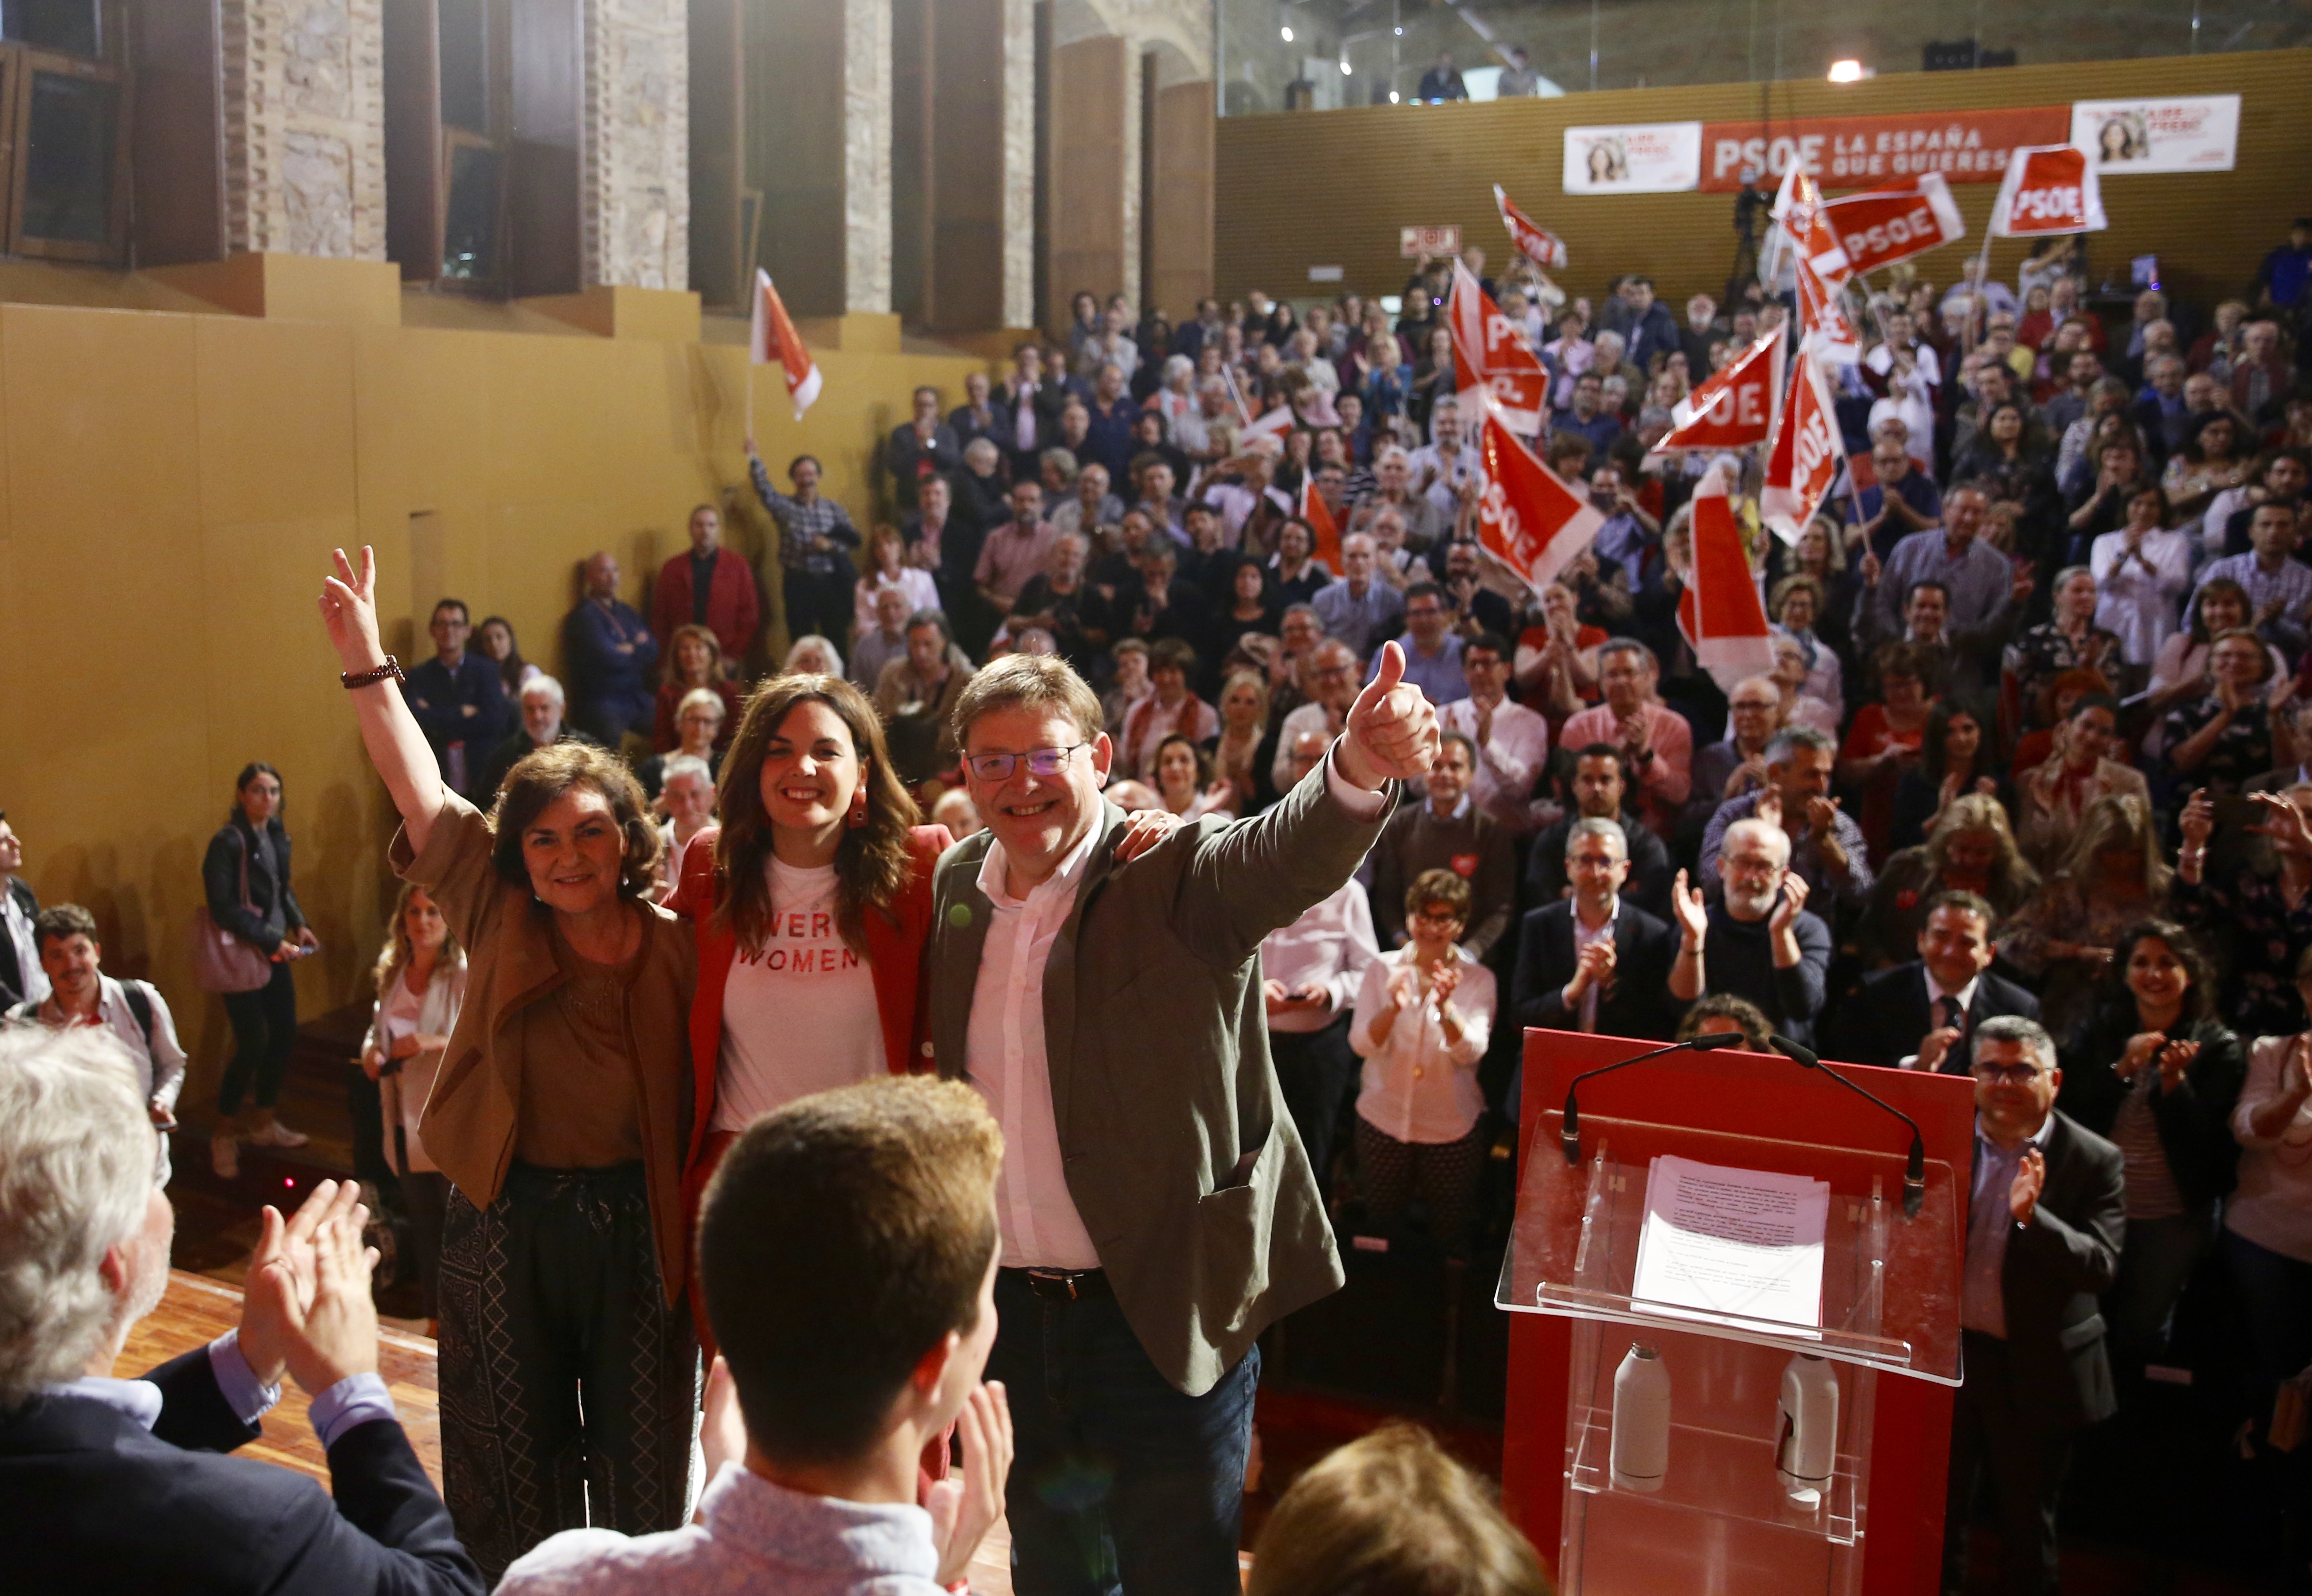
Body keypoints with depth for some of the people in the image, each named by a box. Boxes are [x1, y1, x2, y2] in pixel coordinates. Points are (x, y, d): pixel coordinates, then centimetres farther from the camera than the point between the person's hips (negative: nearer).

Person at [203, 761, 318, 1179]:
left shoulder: (277, 835, 6)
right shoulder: (228, 842, -15)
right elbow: (223, 907, -18)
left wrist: (299, 925, 3)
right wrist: (272, 942, -19)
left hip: (276, 952, 7)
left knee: (285, 1035, 10)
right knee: (253, 1043, -6)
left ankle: (265, 1124, 28)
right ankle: (224, 1134, 13)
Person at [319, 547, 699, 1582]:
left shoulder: (674, 949, -6)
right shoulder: (497, 920, -2)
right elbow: (420, 790, -6)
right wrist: (364, 658, -10)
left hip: (636, 1221, -1)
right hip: (506, 1221, 2)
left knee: (644, 1476, 11)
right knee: (511, 1472, 13)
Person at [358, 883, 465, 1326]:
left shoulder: (465, 974, -12)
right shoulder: (393, 973, 9)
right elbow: (379, 1026, 22)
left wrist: (436, 1043, -28)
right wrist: (371, 1052, 1)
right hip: (406, 1120, 7)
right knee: (422, 1226, 17)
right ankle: (434, 1319, 30)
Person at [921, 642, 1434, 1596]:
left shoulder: (1181, 872, -13)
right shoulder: (959, 884, 5)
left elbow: (1290, 853, -34)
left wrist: (1358, 769, -55)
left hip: (1164, 1313, -5)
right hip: (1011, 1308, 6)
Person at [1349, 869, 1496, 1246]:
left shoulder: (1478, 979, -6)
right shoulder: (1382, 968, -4)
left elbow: (1471, 1052, -19)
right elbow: (1363, 1045, -13)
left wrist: (1446, 1006, -36)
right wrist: (1393, 1008, -32)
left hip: (1453, 1127, -1)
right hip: (1383, 1119, 1)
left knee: (1449, 1235, 13)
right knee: (1380, 1224, 16)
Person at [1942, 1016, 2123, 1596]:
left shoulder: (2093, 1160, -10)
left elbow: (2102, 1267, -20)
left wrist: (2032, 1217, -34)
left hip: (2035, 1369, -2)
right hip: (1947, 1352, 2)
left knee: (2028, 1521, 15)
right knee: (1941, 1511, 16)